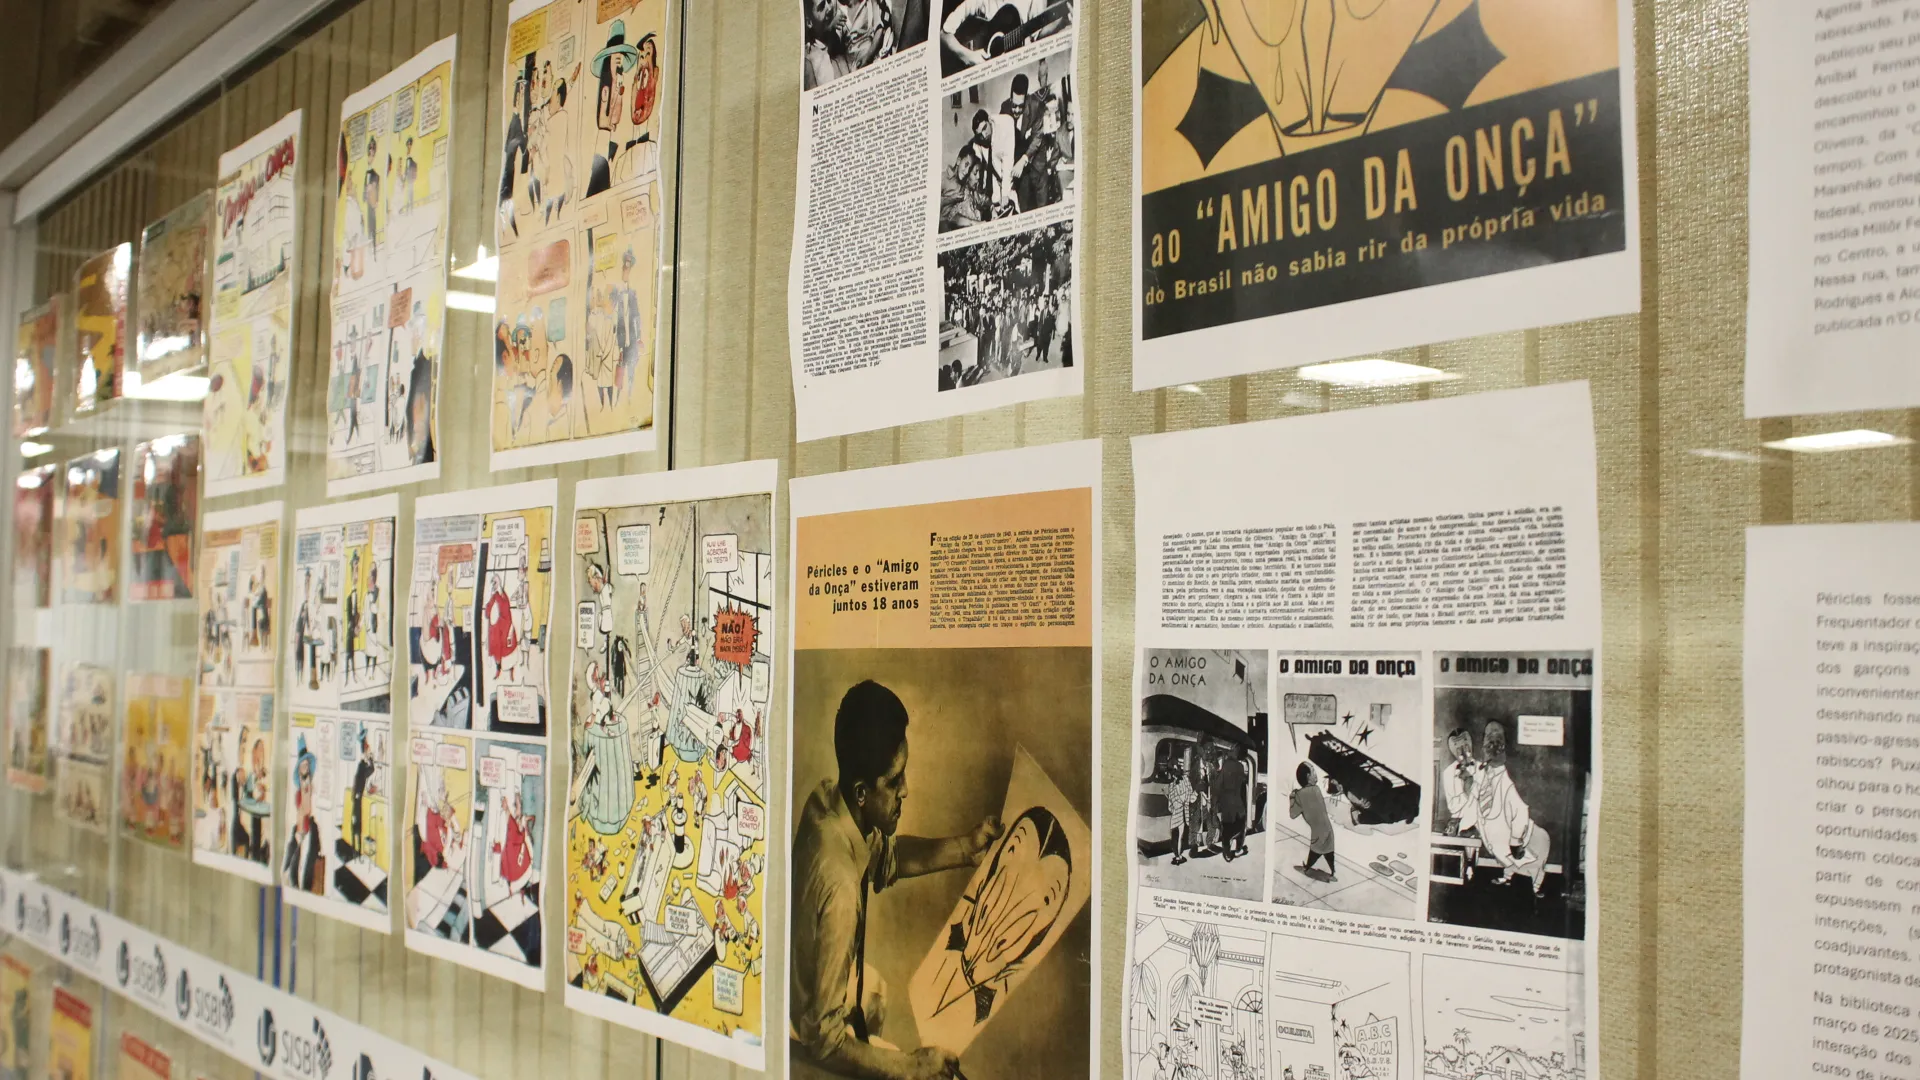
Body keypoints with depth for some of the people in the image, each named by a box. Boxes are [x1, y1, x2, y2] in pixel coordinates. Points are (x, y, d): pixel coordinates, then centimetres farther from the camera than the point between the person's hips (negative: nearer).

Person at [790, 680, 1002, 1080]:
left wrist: (966, 848, -3)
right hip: (816, 1046, -8)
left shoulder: (830, 800, -17)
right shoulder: (838, 891, -40)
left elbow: (889, 856, 7)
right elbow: (824, 1039, -32)